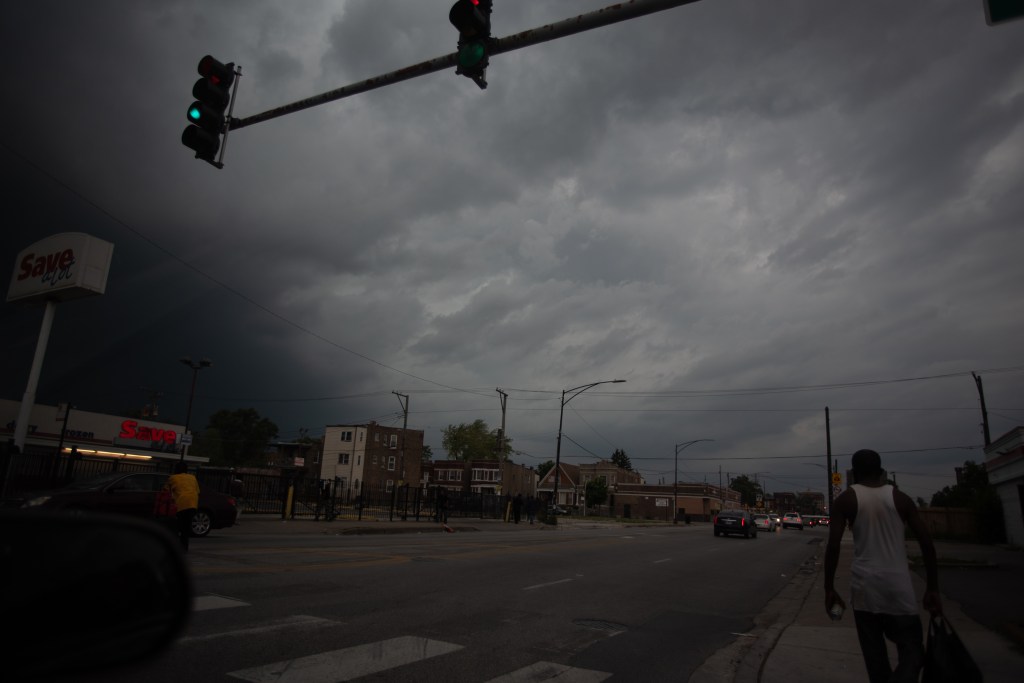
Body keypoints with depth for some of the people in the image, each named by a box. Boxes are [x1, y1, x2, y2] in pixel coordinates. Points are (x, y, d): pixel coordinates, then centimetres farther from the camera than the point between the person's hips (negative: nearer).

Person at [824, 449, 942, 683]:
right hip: (898, 586, 0)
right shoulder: (900, 497, 5)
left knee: (875, 655, 12)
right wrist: (932, 589, 8)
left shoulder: (845, 500, 1)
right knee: (912, 650, 8)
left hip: (864, 586, 0)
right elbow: (927, 542, 1)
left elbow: (833, 545, -7)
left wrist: (829, 589, -1)